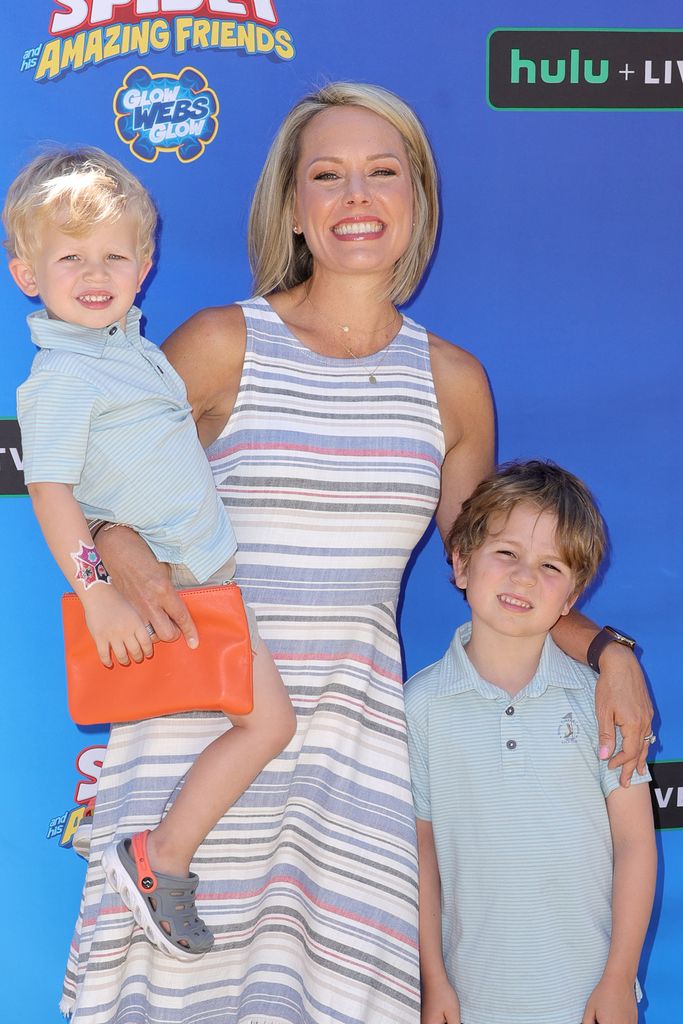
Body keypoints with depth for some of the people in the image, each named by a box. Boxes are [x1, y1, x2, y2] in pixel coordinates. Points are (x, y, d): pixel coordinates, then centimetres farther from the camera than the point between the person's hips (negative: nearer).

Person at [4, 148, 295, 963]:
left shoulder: (124, 337, 10)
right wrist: (97, 592, -30)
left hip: (205, 565, 9)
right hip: (172, 583, -9)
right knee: (269, 718, -10)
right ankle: (161, 857, -5)